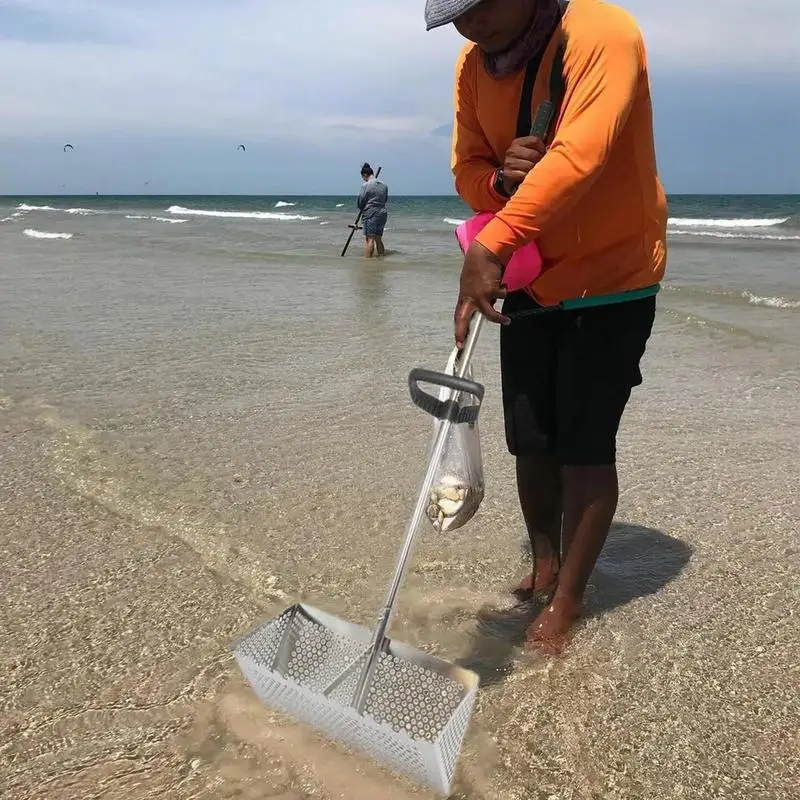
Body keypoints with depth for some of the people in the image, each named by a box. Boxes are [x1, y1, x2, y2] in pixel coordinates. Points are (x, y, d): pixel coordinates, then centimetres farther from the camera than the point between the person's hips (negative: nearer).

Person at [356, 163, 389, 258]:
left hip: (370, 214, -6)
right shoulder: (384, 185, 10)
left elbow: (361, 201, -3)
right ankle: (381, 258, 16)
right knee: (378, 239, 14)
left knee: (369, 239, -7)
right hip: (383, 213, 6)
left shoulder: (366, 185, -9)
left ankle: (368, 260, -9)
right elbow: (385, 199, 15)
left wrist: (362, 209, 16)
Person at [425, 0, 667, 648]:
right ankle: (545, 567, 29)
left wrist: (490, 247, -42)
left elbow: (577, 157, -33)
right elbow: (467, 169, 5)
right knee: (531, 442, 9)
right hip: (528, 282, 6)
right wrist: (501, 179, -19)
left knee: (585, 448, -2)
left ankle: (567, 599, 14)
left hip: (611, 281, -6)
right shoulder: (473, 64, 1)